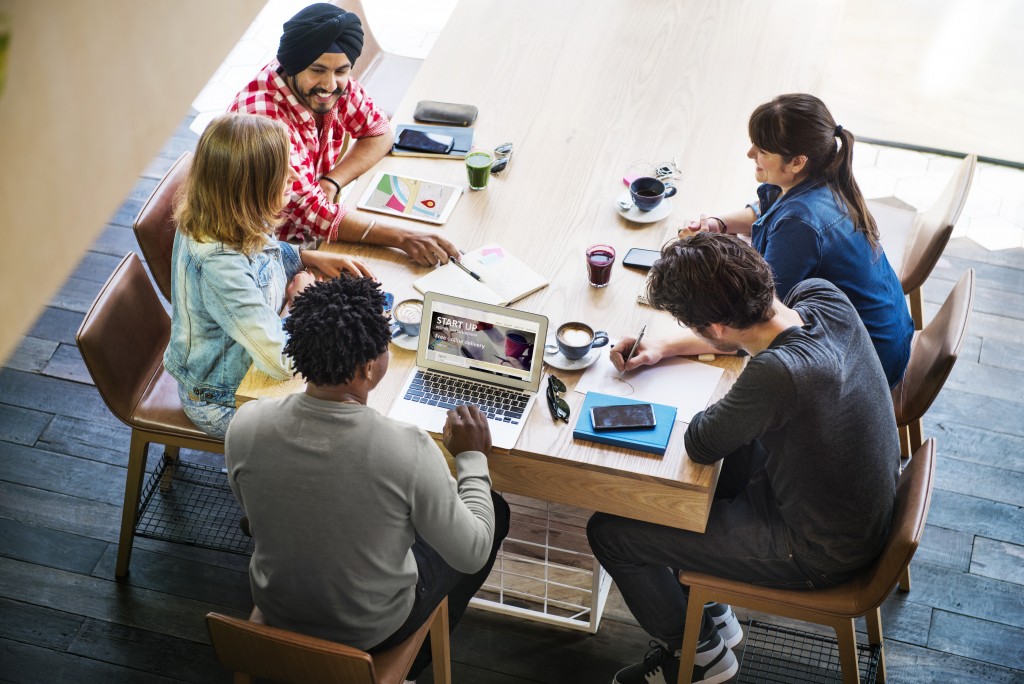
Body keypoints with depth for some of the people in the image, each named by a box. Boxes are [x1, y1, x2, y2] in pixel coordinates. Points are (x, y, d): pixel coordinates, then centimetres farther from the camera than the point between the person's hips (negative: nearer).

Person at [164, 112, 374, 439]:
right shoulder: (219, 265, -39)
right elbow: (283, 360, -39)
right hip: (222, 403, -8)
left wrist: (310, 257, -4)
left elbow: (256, 255, 13)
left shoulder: (212, 222, -13)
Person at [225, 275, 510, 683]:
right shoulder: (407, 449, -35)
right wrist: (471, 457, -6)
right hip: (373, 628, -4)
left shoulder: (245, 425, -23)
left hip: (275, 607, 4)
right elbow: (472, 555, -20)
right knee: (494, 510, 20)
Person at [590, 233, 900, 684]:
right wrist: (664, 347, 6)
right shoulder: (822, 296, -14)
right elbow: (738, 334, 9)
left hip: (820, 556, -8)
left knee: (608, 532, 0)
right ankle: (709, 612, 37)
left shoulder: (775, 374, -39)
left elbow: (700, 444, -20)